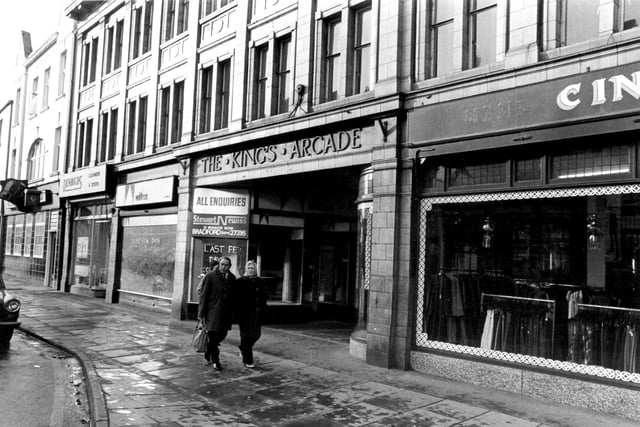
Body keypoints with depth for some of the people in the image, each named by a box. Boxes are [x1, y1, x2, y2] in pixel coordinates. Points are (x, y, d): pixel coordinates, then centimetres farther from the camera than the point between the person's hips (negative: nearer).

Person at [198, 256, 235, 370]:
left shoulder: (232, 278, 6)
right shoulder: (210, 276, -7)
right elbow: (204, 295, -6)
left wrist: (232, 311, 7)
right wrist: (201, 313, -9)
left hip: (225, 312, 5)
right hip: (212, 310, -5)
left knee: (222, 334, 11)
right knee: (213, 336, -2)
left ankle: (208, 351, 37)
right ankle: (215, 361, 10)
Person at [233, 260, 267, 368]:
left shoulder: (260, 282, 10)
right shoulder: (240, 282, -1)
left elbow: (263, 298, 12)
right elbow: (236, 299, -5)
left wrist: (262, 312, 4)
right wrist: (236, 313, -12)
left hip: (256, 314, 4)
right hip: (244, 314, -4)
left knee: (256, 335, 5)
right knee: (246, 335, -1)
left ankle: (243, 349, 34)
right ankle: (247, 361, 7)